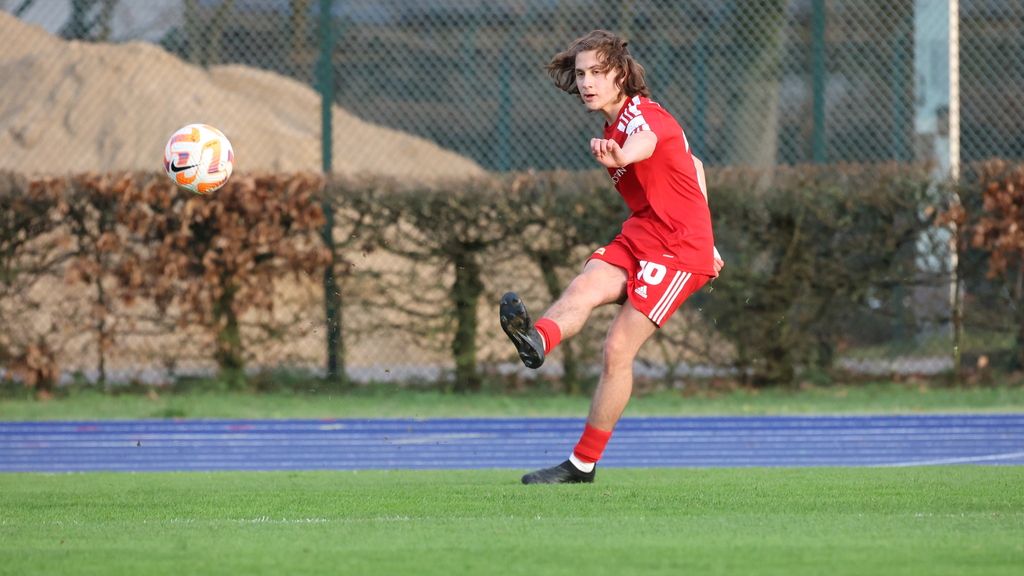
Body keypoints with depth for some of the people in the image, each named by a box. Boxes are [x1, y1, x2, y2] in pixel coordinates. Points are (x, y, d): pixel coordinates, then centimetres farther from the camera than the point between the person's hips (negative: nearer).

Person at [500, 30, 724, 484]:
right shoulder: (615, 126, 16)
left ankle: (584, 463, -10)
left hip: (680, 249, -8)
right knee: (586, 285, -25)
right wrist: (705, 244, 29)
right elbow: (692, 165, 28)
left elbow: (646, 140, -43)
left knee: (617, 349, -15)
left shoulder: (642, 114, -14)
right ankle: (537, 339, -59)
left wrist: (620, 156, -69)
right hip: (639, 237, 8)